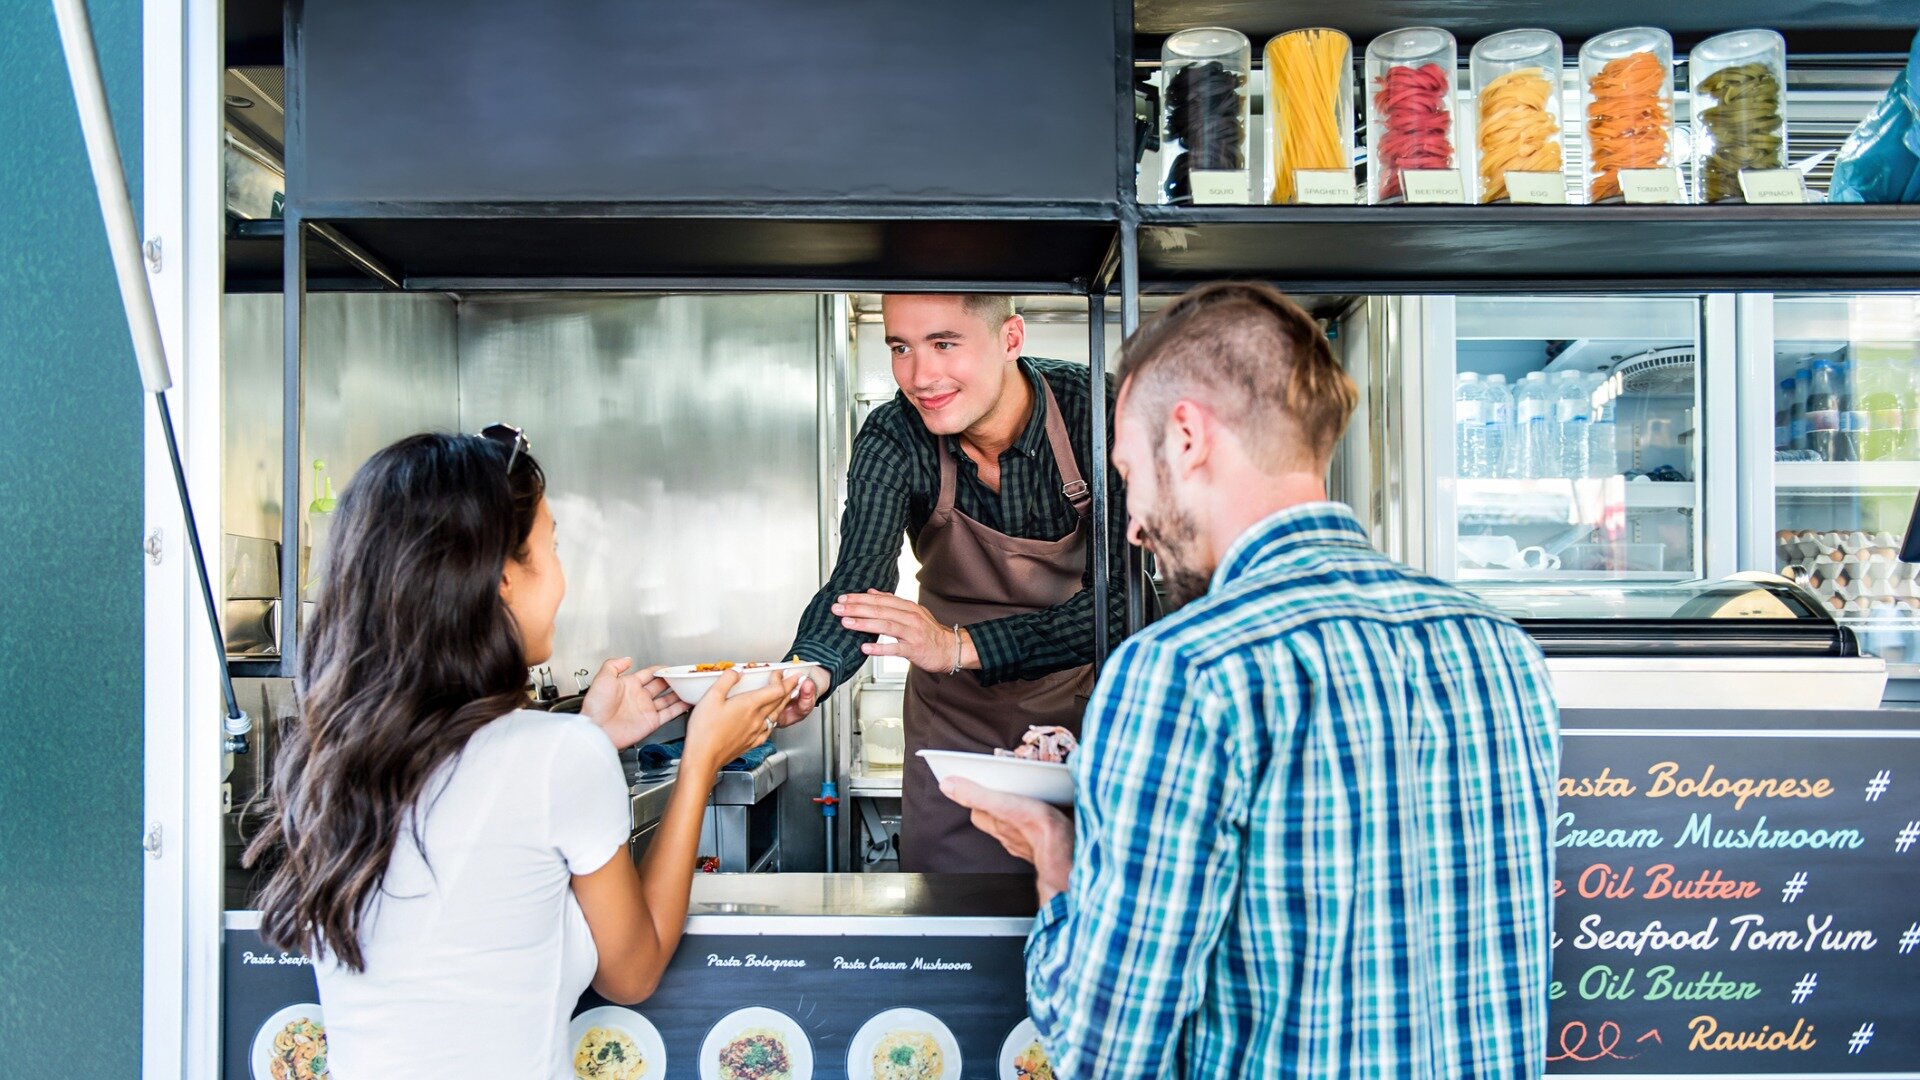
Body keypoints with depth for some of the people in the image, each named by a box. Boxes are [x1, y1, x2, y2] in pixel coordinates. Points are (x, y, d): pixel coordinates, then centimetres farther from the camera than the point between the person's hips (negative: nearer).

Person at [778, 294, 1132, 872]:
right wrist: (807, 672, -50)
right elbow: (859, 579, -28)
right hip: (955, 717, 1)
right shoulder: (891, 441, -17)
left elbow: (1119, 599, -28)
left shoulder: (1099, 413, -23)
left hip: (1083, 696, -1)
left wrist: (959, 646, -40)